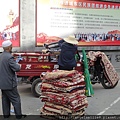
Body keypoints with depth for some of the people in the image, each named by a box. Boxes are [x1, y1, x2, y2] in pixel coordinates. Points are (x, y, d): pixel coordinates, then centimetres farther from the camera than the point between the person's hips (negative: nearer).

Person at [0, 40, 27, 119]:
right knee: (16, 100, 4)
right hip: (9, 83, -8)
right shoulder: (9, 57, -22)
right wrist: (18, 65, -5)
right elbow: (16, 68, -23)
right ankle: (18, 115, 12)